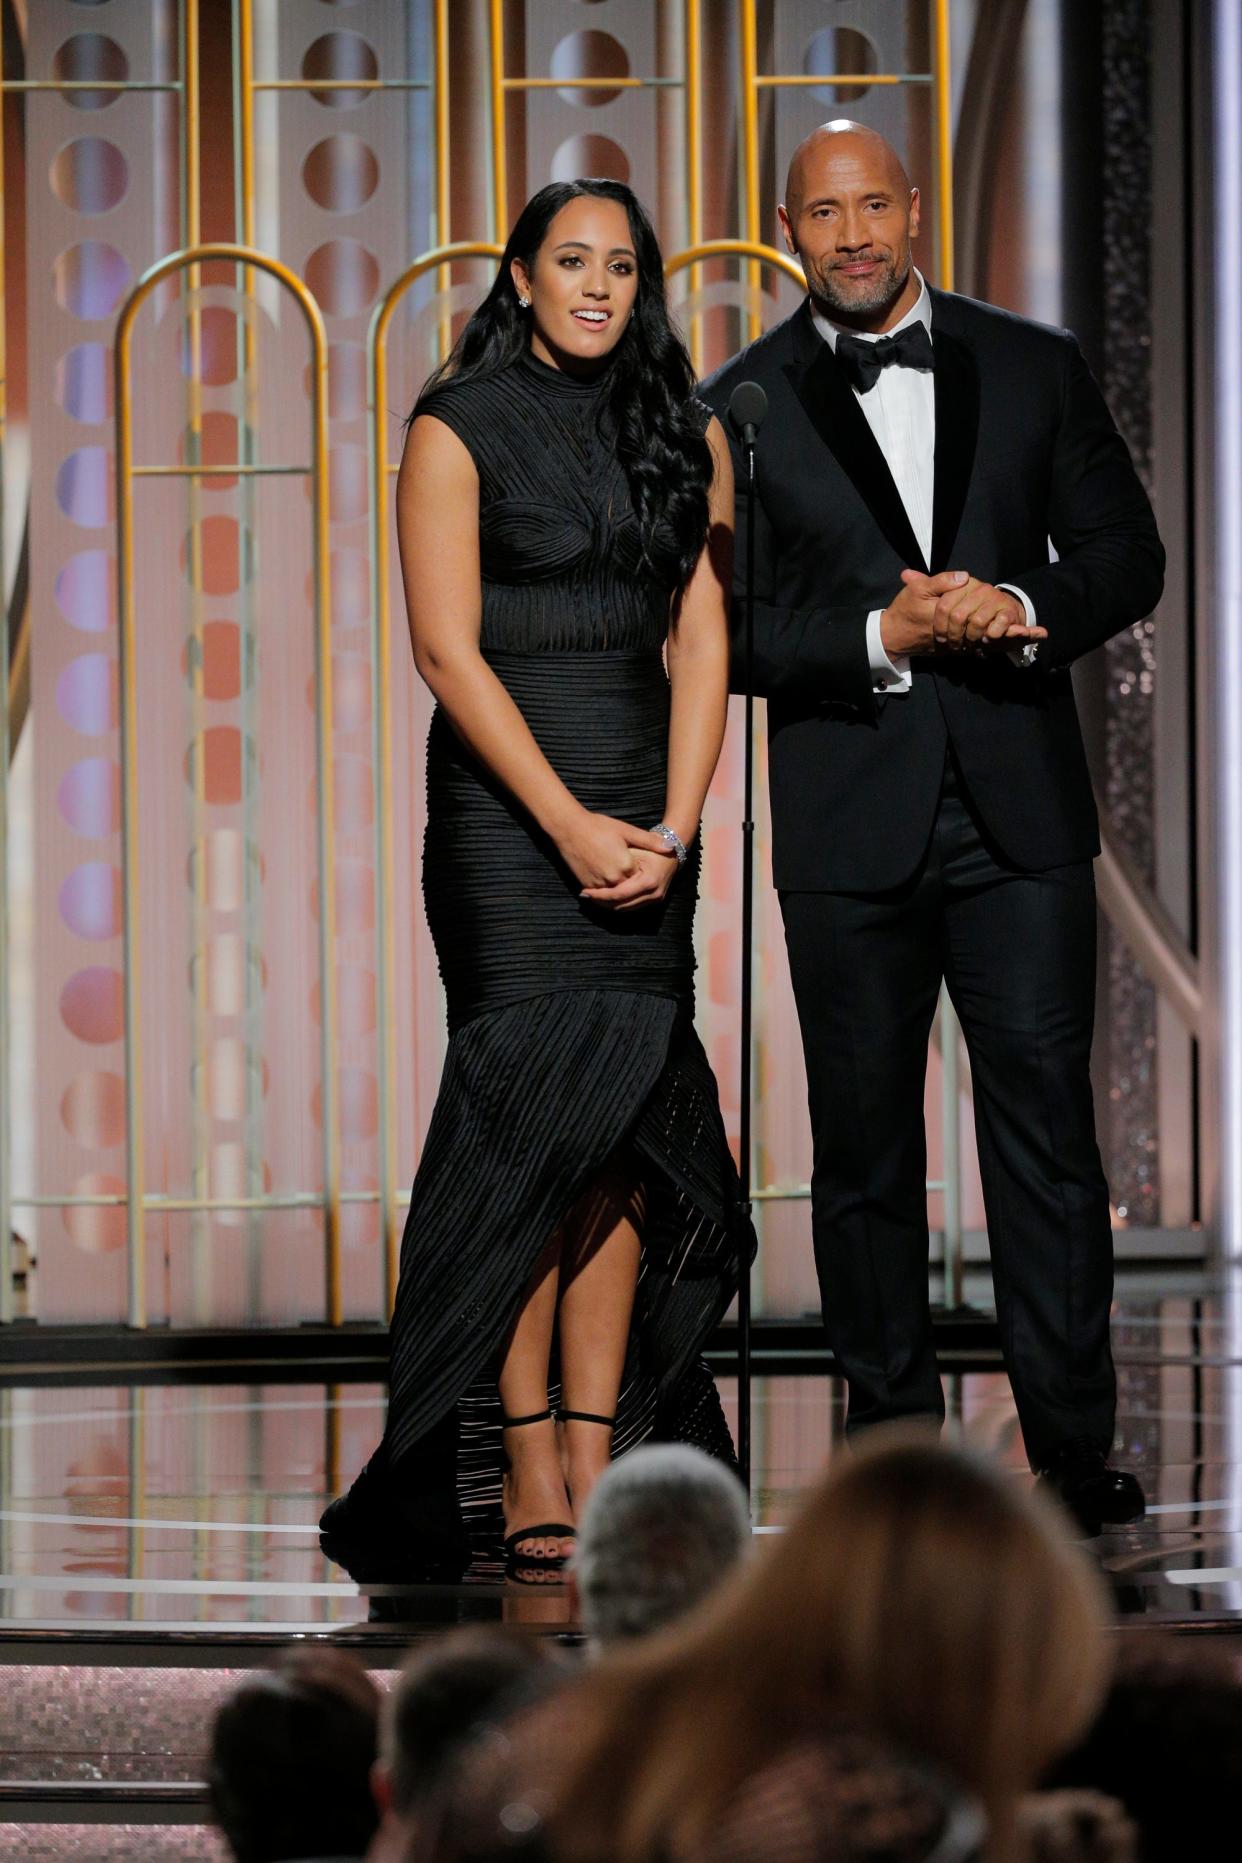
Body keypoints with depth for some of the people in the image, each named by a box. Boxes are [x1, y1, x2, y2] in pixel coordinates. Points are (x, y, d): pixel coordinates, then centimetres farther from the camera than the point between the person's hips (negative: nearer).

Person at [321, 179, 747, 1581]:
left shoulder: (678, 433, 12)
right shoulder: (460, 429, -1)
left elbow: (700, 640, 8)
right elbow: (449, 649, -7)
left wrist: (672, 826, -5)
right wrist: (572, 825, -14)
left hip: (643, 818, 5)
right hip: (502, 811, -5)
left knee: (622, 1139, 0)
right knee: (535, 1124, -10)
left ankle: (596, 1458, 1)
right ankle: (525, 1475, -8)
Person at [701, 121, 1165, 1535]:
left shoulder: (1031, 369, 7)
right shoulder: (741, 408, 3)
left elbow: (1124, 556, 9)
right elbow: (724, 632, -1)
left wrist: (1021, 609, -11)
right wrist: (885, 637, -15)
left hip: (1020, 808, 0)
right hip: (847, 822, 0)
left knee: (1047, 1123, -3)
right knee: (865, 1146, 4)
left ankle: (1071, 1445, 0)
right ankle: (894, 1446, 12)